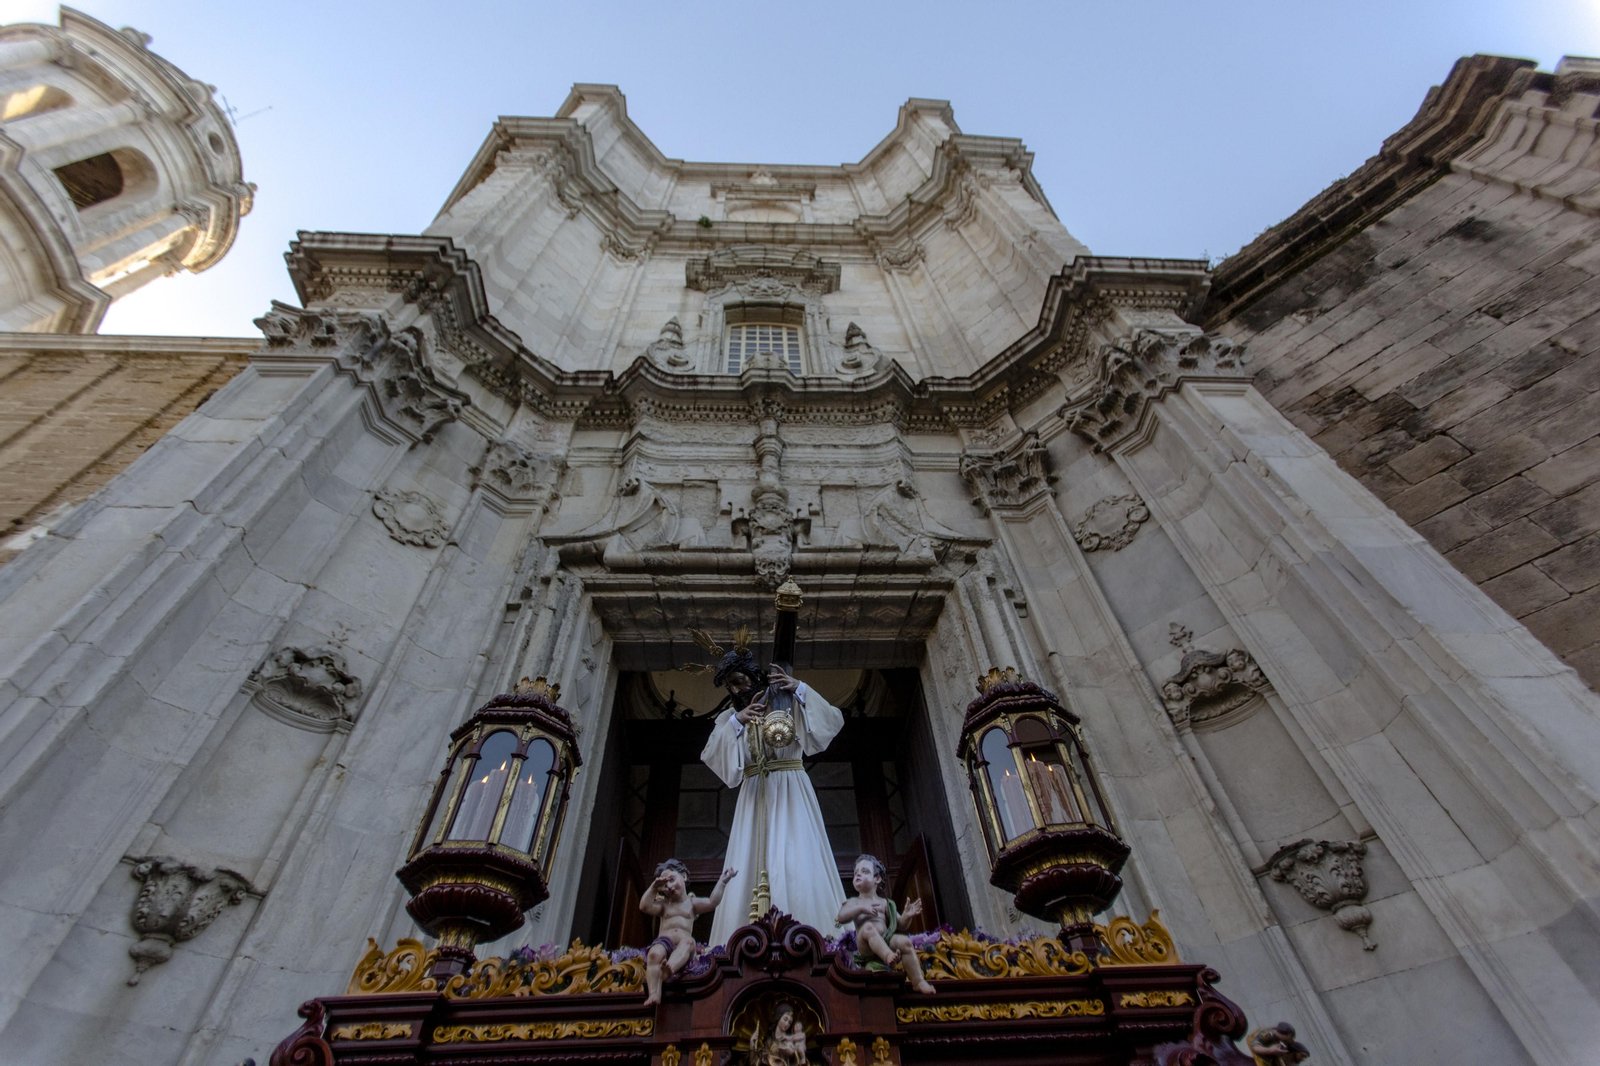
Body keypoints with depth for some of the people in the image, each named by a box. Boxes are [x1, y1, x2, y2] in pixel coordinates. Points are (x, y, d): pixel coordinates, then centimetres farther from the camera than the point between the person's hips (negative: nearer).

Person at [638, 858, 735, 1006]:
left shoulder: (692, 903, 18)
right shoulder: (663, 905, 22)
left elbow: (712, 903, 1)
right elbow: (644, 906, 4)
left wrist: (722, 882, -5)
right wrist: (653, 888, 5)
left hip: (682, 949, -1)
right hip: (664, 943, 1)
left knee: (688, 940, -36)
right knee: (654, 953, -34)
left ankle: (672, 966, -63)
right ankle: (654, 994, -42)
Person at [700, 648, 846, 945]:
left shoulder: (789, 702, 4)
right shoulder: (731, 716, 12)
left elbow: (834, 720, -8)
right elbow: (709, 755, -3)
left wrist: (800, 689, -16)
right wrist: (736, 722, -16)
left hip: (790, 794, -3)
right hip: (754, 797, 3)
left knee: (798, 863, -11)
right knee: (751, 867, -5)